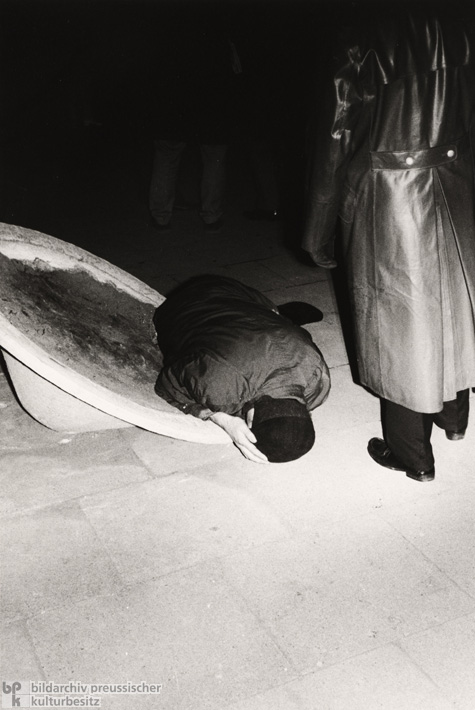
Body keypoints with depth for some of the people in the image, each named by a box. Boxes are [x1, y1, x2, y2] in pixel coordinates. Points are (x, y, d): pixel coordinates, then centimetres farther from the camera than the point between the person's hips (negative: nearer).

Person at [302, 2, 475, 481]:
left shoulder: (366, 42, -14)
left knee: (398, 321, 8)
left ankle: (412, 456, 22)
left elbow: (334, 145, -11)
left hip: (387, 204, -4)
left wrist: (318, 233, -3)